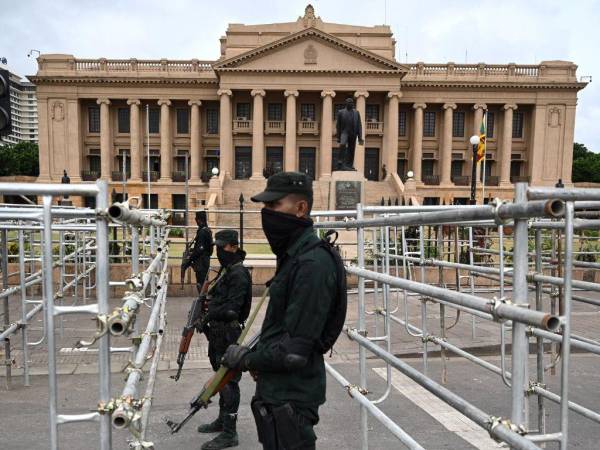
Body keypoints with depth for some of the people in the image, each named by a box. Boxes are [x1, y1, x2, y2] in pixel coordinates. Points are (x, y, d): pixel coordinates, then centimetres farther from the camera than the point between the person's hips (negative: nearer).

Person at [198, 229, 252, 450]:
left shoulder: (238, 274, -17)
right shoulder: (225, 270, 14)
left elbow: (231, 309, -23)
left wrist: (207, 313, -15)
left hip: (229, 334, -10)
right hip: (218, 333, 10)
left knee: (228, 381, -3)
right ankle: (222, 420, 35)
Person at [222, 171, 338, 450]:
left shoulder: (312, 264, -24)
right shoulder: (293, 255, 7)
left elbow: (295, 351, -25)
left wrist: (245, 359, -12)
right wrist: (257, 356, 7)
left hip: (290, 400, -9)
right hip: (278, 391, 9)